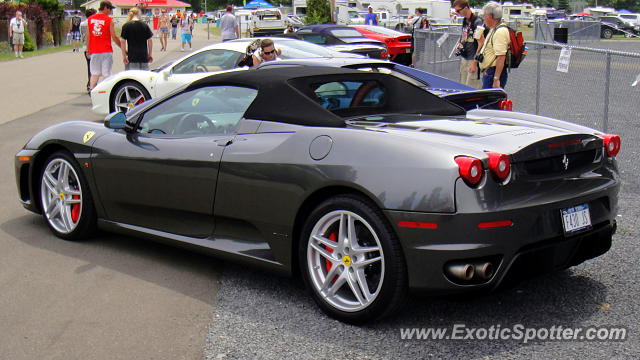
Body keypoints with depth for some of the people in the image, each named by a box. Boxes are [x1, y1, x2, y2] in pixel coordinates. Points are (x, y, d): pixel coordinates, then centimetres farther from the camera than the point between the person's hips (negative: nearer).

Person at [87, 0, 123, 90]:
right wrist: (122, 48, 3)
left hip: (94, 51, 4)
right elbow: (114, 37, -7)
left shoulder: (90, 19, 5)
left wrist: (88, 50, 16)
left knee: (94, 74, 12)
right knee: (105, 74, 0)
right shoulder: (109, 20, -8)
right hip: (106, 52, -4)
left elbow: (88, 37, 8)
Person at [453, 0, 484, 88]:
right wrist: (461, 43, 7)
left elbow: (481, 44, -18)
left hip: (473, 60, -9)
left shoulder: (477, 22, -16)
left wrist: (474, 63, -20)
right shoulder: (465, 20, 10)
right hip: (464, 58, 9)